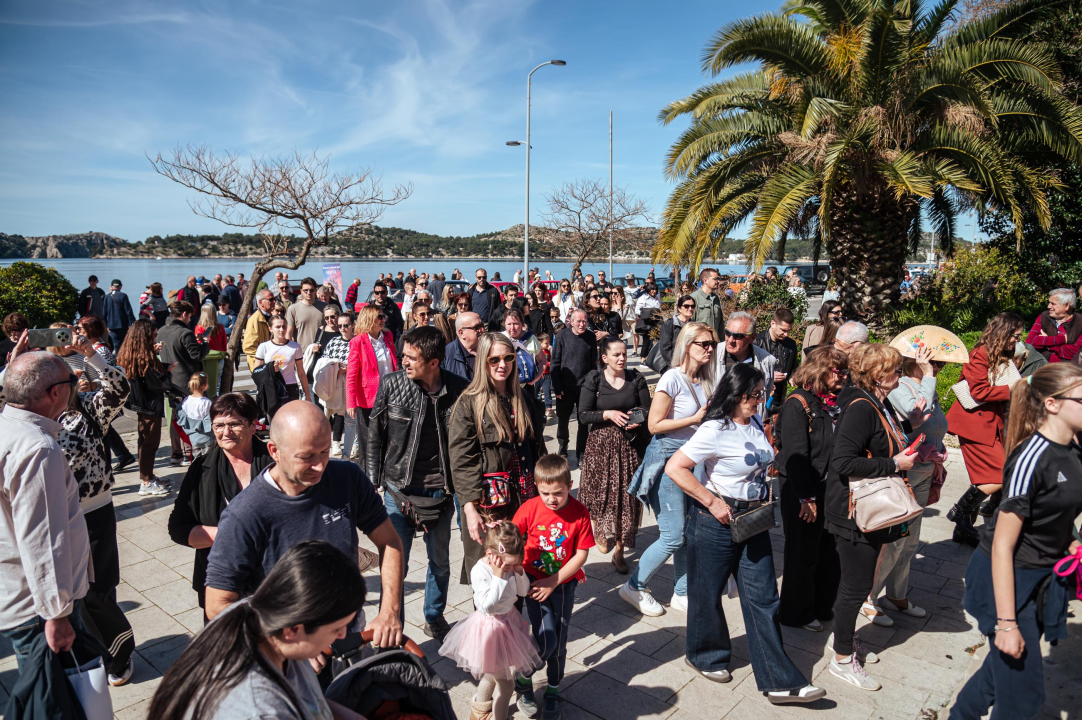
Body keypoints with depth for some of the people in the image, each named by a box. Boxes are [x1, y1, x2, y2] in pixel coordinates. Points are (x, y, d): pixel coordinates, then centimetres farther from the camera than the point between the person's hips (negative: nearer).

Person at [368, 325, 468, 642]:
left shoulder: (458, 390, -9)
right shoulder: (391, 384, -9)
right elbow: (375, 437, -1)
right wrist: (372, 483, -2)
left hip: (440, 491, 2)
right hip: (399, 490, -1)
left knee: (440, 562, 18)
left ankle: (434, 618, 42)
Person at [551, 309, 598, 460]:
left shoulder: (590, 337, 1)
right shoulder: (562, 335, -4)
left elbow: (593, 363, 5)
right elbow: (555, 362, -4)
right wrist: (556, 387, -8)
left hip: (585, 387, 1)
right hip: (565, 387, -1)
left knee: (584, 422, 4)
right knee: (562, 420, 9)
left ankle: (581, 454, 18)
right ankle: (562, 447, 33)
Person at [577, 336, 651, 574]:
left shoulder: (636, 379, 2)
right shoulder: (593, 380, -3)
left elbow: (648, 410, 6)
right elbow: (583, 416, -7)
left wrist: (638, 417, -15)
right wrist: (608, 414, -19)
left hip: (630, 445, 2)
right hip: (601, 444, -1)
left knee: (627, 496, 3)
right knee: (600, 492, 3)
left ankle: (619, 551, 17)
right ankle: (599, 530, 37)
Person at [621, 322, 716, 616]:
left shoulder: (704, 380, 9)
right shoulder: (673, 378, -14)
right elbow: (654, 424, -16)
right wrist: (695, 418, -17)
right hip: (667, 459, -7)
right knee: (673, 536, -4)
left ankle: (681, 594, 27)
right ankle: (634, 587, 15)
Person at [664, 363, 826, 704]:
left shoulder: (755, 422, 3)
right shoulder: (715, 430, -20)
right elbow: (675, 468, -25)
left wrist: (764, 499, 10)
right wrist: (713, 502, -23)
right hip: (717, 521, -6)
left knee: (763, 598, 8)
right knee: (707, 593, 12)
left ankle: (779, 682, 16)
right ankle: (705, 656, 37)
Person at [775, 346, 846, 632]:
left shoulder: (838, 402, 6)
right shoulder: (798, 404, -15)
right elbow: (795, 455, -18)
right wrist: (806, 497, -18)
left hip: (831, 488, 7)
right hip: (802, 491, -7)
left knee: (830, 550, 16)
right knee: (802, 554, 6)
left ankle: (823, 606, 35)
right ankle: (796, 613, 24)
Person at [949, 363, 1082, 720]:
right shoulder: (1031, 458, -24)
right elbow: (1002, 546, -23)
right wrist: (1006, 624, -23)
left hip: (1045, 579, 8)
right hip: (1009, 580, -8)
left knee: (1004, 667, 22)